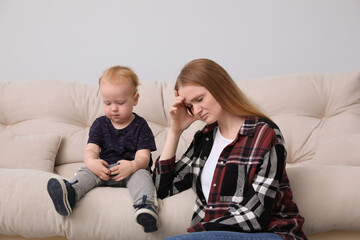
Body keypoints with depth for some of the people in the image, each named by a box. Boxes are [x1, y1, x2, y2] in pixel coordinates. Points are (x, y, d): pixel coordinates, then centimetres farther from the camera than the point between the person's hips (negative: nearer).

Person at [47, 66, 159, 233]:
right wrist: (92, 163, -28)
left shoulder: (140, 126, 1)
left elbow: (143, 158, -8)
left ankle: (145, 207, -62)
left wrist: (132, 166, -34)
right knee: (86, 172, -24)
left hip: (132, 170, -3)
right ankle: (68, 194, -55)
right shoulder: (100, 124, 10)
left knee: (141, 175, -34)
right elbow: (91, 150, -1)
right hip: (104, 169, 3)